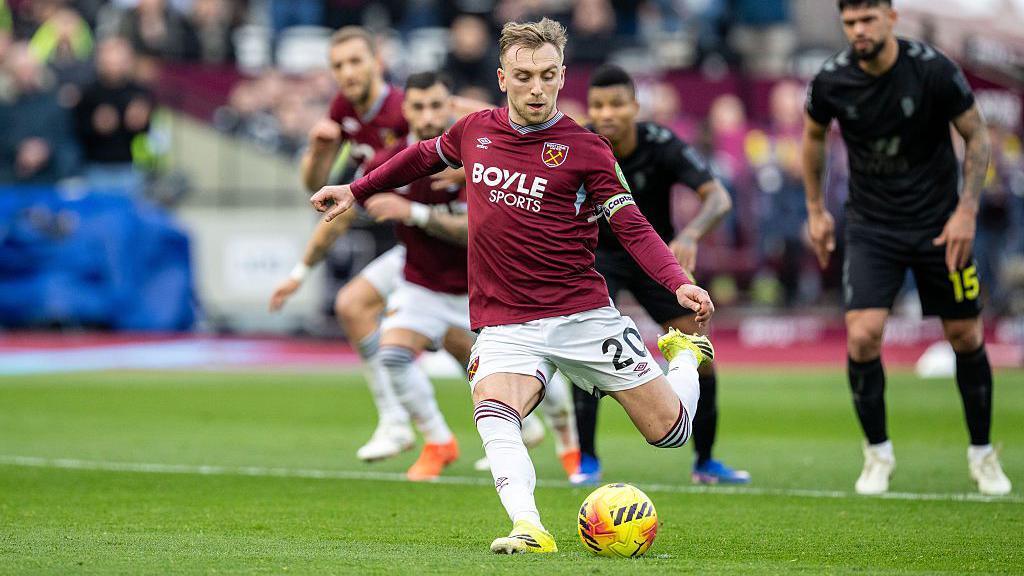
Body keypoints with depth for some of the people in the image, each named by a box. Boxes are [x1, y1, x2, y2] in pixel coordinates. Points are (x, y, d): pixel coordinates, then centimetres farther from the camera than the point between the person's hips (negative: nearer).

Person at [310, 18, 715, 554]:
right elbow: (426, 155, 28)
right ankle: (529, 529, -41)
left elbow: (632, 228, -5)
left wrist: (679, 283, -20)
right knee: (493, 412, -31)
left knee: (668, 430, 2)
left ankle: (685, 354, 36)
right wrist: (357, 190, 30)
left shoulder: (585, 148, -4)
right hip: (505, 323, 2)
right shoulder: (475, 130, 6)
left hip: (583, 315, -1)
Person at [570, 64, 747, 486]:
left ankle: (705, 462, 14)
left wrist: (690, 235, -54)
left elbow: (718, 197, -35)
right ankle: (586, 461, -8)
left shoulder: (662, 145, -26)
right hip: (597, 255, -1)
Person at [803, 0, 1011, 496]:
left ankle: (982, 454, 24)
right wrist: (815, 209, 12)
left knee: (966, 338, 4)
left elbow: (977, 136, -6)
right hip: (871, 227, 1)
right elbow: (813, 137, 11)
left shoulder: (934, 70, -17)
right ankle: (878, 453, 6)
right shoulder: (831, 81, -11)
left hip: (939, 225, -1)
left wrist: (966, 211, -12)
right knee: (862, 337, -14)